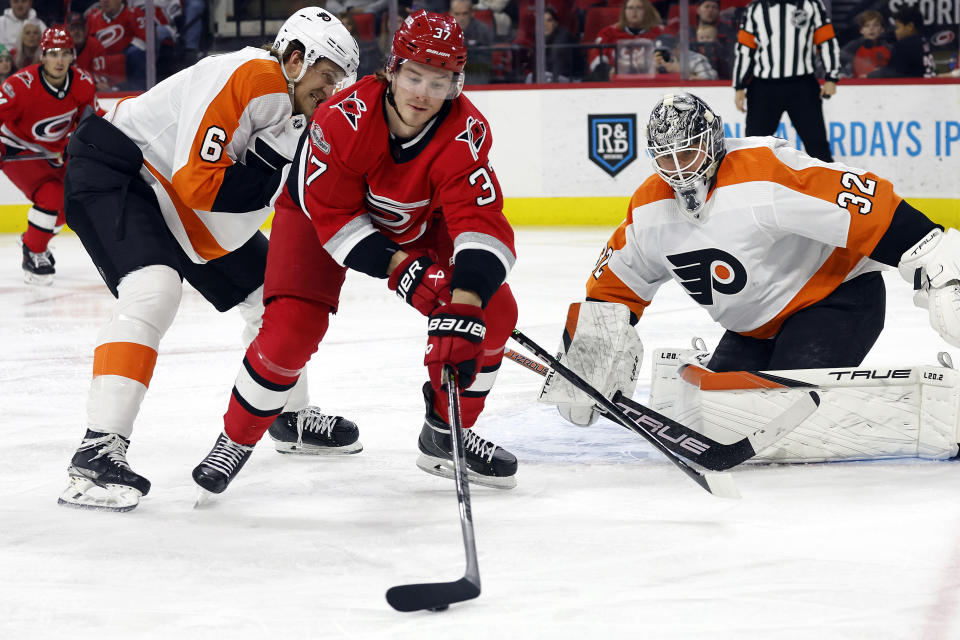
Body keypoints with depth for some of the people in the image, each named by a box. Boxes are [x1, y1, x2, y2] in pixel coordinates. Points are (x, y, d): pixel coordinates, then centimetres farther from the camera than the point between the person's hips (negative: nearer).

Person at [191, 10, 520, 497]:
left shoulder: (465, 133, -31)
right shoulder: (345, 119, -36)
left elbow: (481, 222, -39)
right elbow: (332, 213, -28)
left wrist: (465, 308, -53)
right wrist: (399, 268, -36)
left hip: (418, 224, 3)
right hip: (324, 216, -3)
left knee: (493, 309, -9)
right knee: (291, 327, -20)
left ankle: (446, 435, 11)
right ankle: (236, 439, 5)